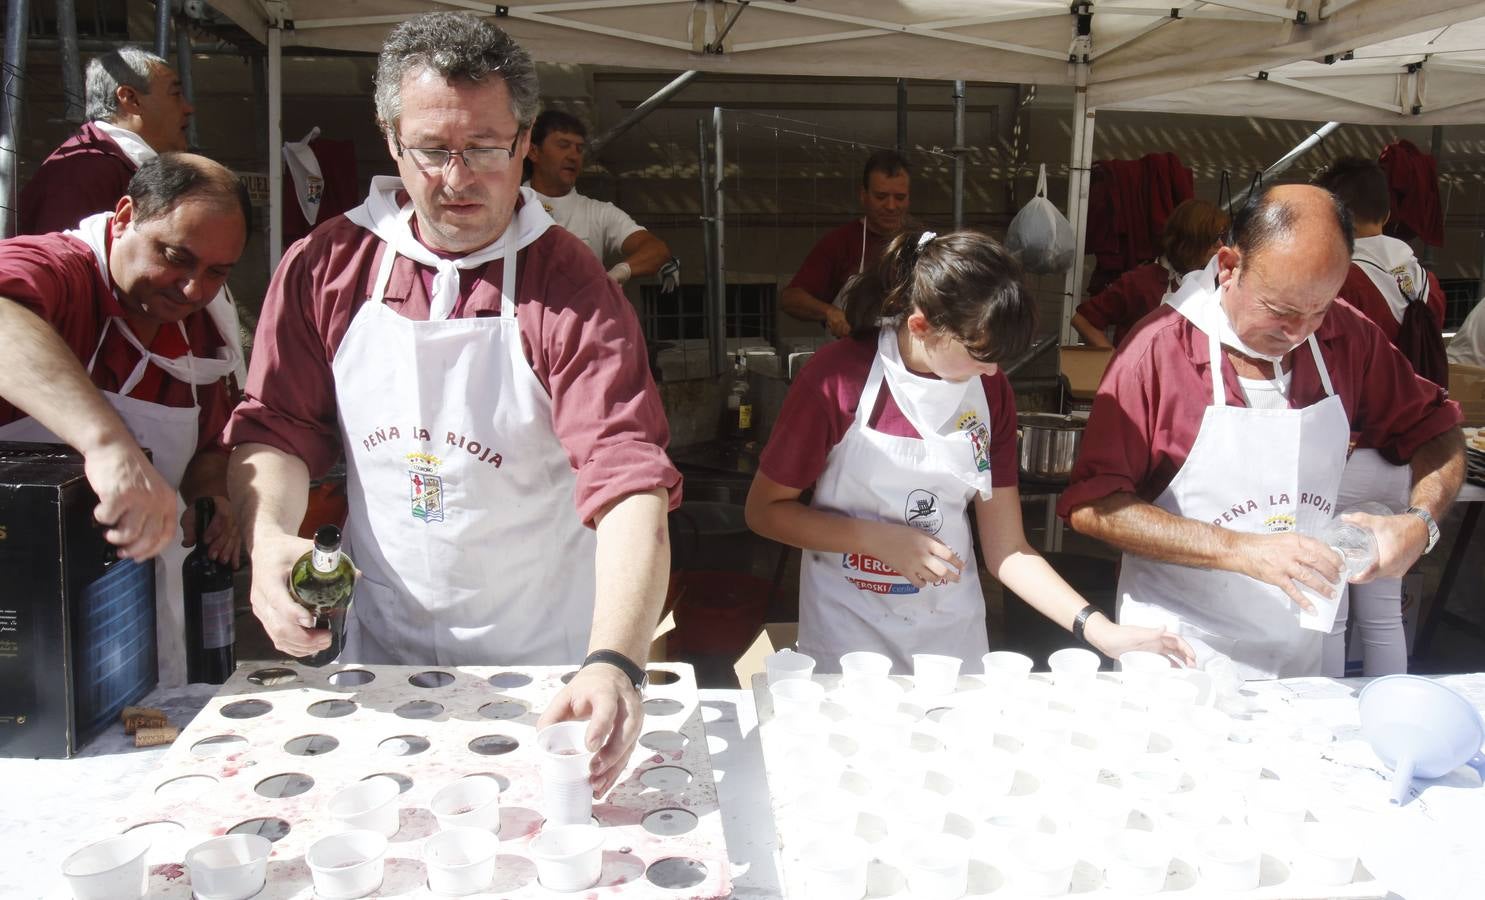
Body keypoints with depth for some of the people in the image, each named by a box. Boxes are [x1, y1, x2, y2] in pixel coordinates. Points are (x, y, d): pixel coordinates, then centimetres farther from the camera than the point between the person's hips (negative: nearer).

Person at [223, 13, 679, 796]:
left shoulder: (571, 289, -17)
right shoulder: (325, 266, -3)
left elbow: (631, 485, -27)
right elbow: (275, 428, 3)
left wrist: (613, 665, -42)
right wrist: (271, 538, -19)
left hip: (543, 669, -2)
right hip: (376, 654, 3)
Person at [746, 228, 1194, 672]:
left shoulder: (991, 390, -3)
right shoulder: (837, 377, -16)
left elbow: (1007, 551, -2)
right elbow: (764, 510, -9)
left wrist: (1101, 631, -13)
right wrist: (880, 540, -19)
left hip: (952, 634, 4)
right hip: (847, 635, -3)